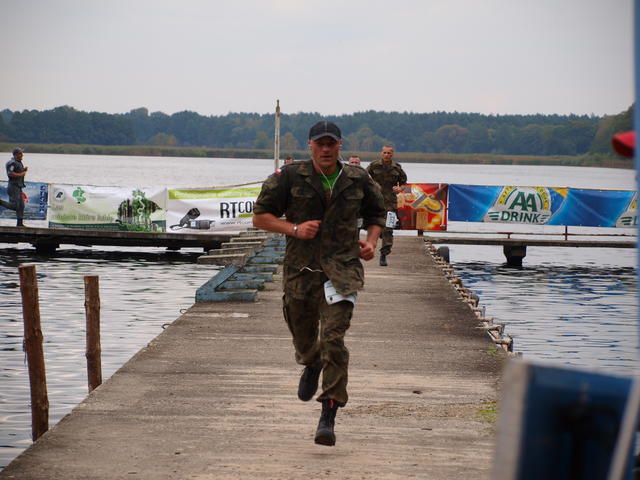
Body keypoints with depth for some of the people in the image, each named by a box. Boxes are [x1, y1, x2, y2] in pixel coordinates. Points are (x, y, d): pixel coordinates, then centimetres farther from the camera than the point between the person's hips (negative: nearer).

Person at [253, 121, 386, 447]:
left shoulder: (357, 181, 5)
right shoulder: (290, 178, -2)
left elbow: (376, 214, 22)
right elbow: (260, 216, 2)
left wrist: (371, 241, 3)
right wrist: (294, 229, -13)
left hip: (342, 269, -1)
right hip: (301, 269, 1)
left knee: (333, 339, -15)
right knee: (303, 339, 15)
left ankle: (328, 418, -15)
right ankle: (312, 364, 55)